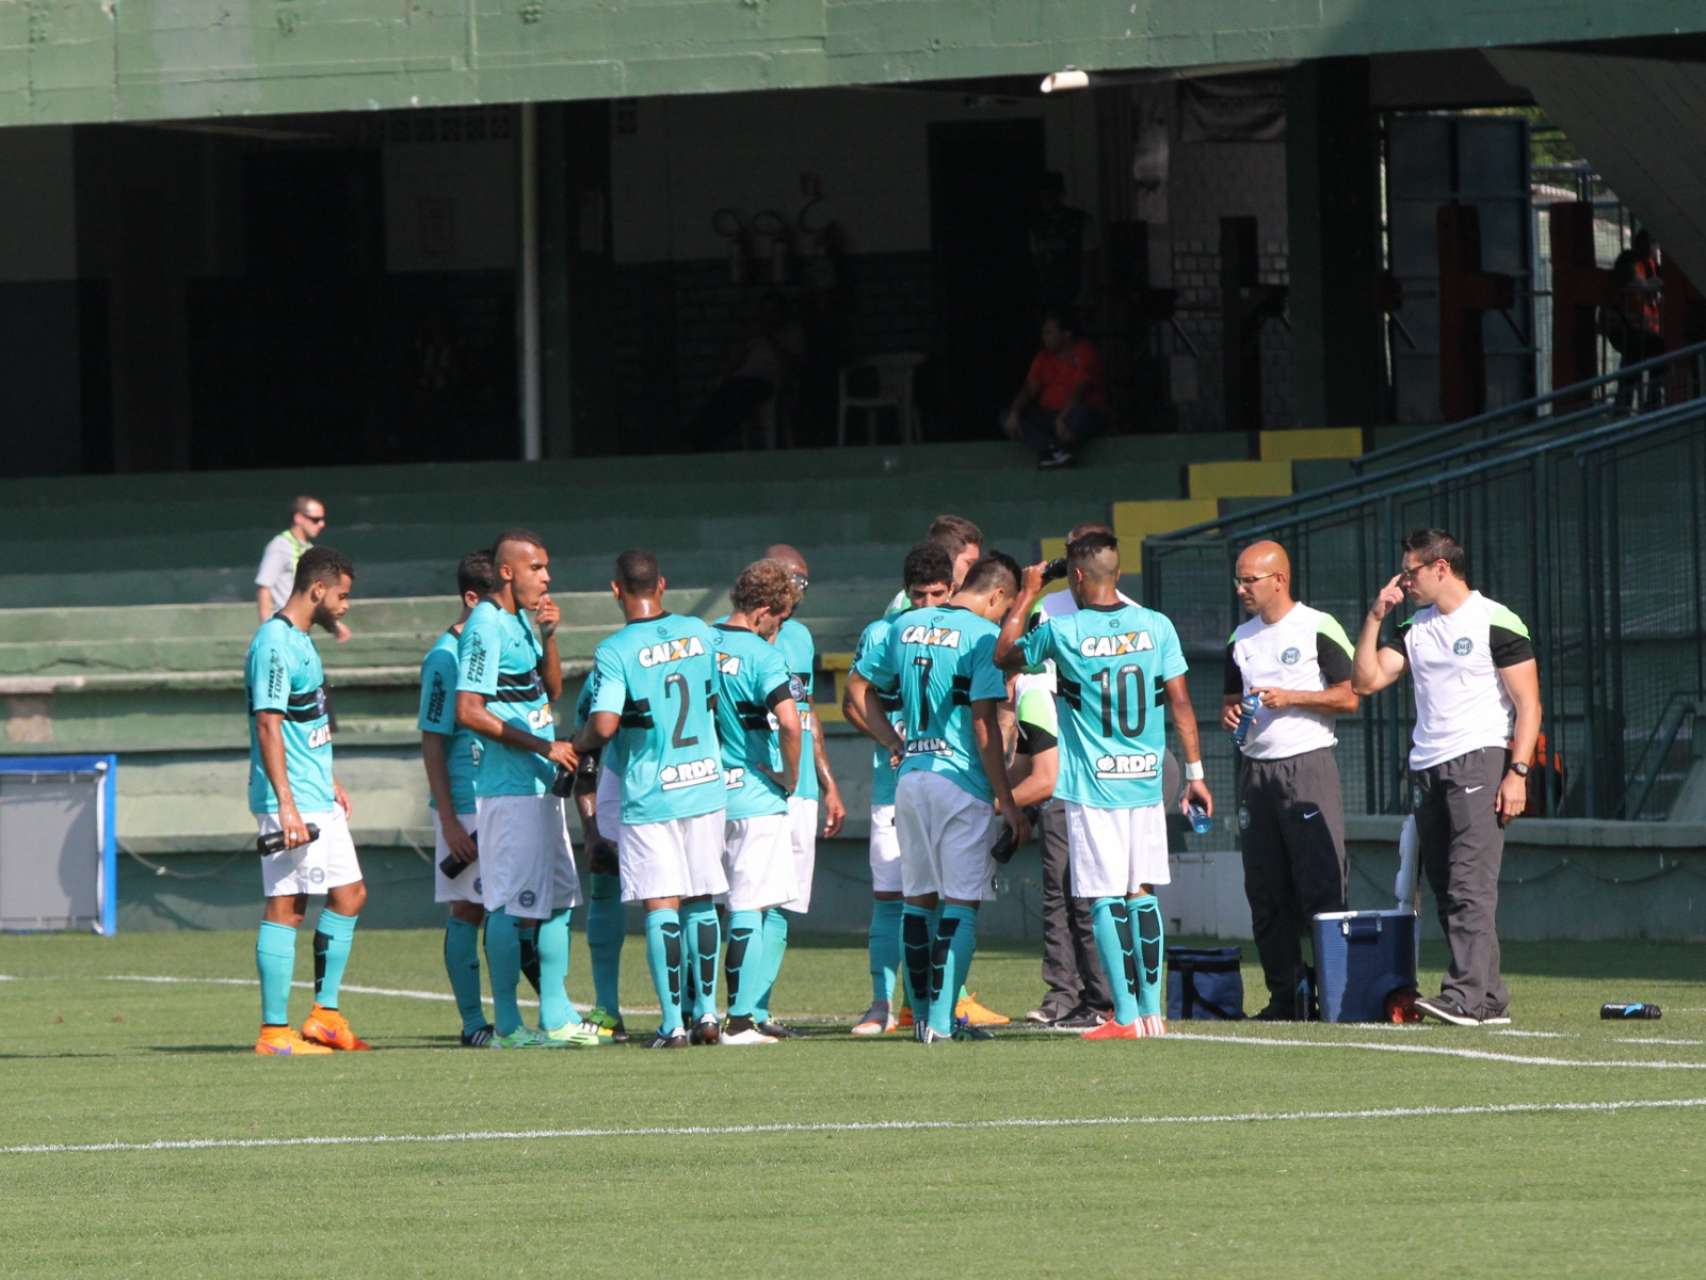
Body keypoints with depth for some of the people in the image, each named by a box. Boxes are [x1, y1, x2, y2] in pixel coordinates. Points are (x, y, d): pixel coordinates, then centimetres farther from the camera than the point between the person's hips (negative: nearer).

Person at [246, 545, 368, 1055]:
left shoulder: (300, 642, 16)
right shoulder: (274, 644, -16)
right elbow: (268, 726, -21)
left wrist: (328, 781, 27)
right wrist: (286, 806, -24)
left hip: (318, 801, 10)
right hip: (290, 804, -10)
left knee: (349, 894, 12)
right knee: (285, 908, -8)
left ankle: (325, 1014, 17)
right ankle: (274, 1031, -6)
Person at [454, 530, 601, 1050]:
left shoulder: (522, 621, 16)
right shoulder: (486, 626, -13)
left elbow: (552, 691, 21)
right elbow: (469, 711, -19)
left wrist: (548, 637, 5)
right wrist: (543, 746, -16)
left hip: (543, 784, 10)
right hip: (508, 787, -10)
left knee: (557, 899, 12)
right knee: (511, 904, -7)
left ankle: (556, 1017, 19)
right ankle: (507, 1024, -3)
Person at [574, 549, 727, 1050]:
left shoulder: (615, 651, -13)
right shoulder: (699, 633, 3)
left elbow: (604, 725, -20)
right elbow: (718, 701, 17)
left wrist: (577, 742, -1)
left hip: (649, 795, -4)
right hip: (705, 784, 4)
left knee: (661, 908, -1)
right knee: (701, 904, 13)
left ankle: (672, 1023, -5)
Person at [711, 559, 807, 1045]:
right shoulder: (763, 656, -14)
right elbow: (788, 722, -28)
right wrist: (790, 777, -12)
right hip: (755, 799, -6)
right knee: (748, 909, -1)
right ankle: (740, 1019, -3)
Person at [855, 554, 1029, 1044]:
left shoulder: (905, 627, 11)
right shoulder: (983, 635, -10)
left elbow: (864, 690, 18)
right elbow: (984, 726, -14)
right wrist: (1007, 802, -9)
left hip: (910, 777, 6)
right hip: (962, 780, -6)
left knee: (918, 898, 13)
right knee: (960, 901, -2)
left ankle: (922, 1016, 16)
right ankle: (942, 1018, -8)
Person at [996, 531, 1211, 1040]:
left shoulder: (1063, 632, -8)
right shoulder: (1156, 626, 0)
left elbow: (1004, 655, 9)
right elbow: (1180, 702, 3)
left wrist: (1028, 594, 19)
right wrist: (1194, 774, 10)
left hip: (1092, 785, -4)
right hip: (1146, 782, 4)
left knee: (1107, 900, -1)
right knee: (1142, 894, 11)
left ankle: (1126, 1016, -4)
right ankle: (1152, 1010, 11)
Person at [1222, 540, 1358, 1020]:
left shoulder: (1318, 629, -3)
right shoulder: (1241, 639, 16)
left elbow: (1349, 696, -6)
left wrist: (1290, 697, -15)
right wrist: (1230, 713, 2)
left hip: (1308, 765, -7)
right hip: (1257, 772, 7)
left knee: (1321, 888, -11)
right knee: (1265, 893, 5)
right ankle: (1284, 995, 9)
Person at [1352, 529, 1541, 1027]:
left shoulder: (1496, 623, -3)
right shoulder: (1413, 630, 18)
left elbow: (1528, 705, -6)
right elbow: (1366, 681, 13)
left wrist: (1517, 772, -15)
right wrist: (1375, 617, 8)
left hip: (1479, 761, -8)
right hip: (1427, 772, 8)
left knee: (1469, 885, -17)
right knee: (1445, 889, 4)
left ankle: (1467, 995, -25)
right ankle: (1491, 1002, 6)